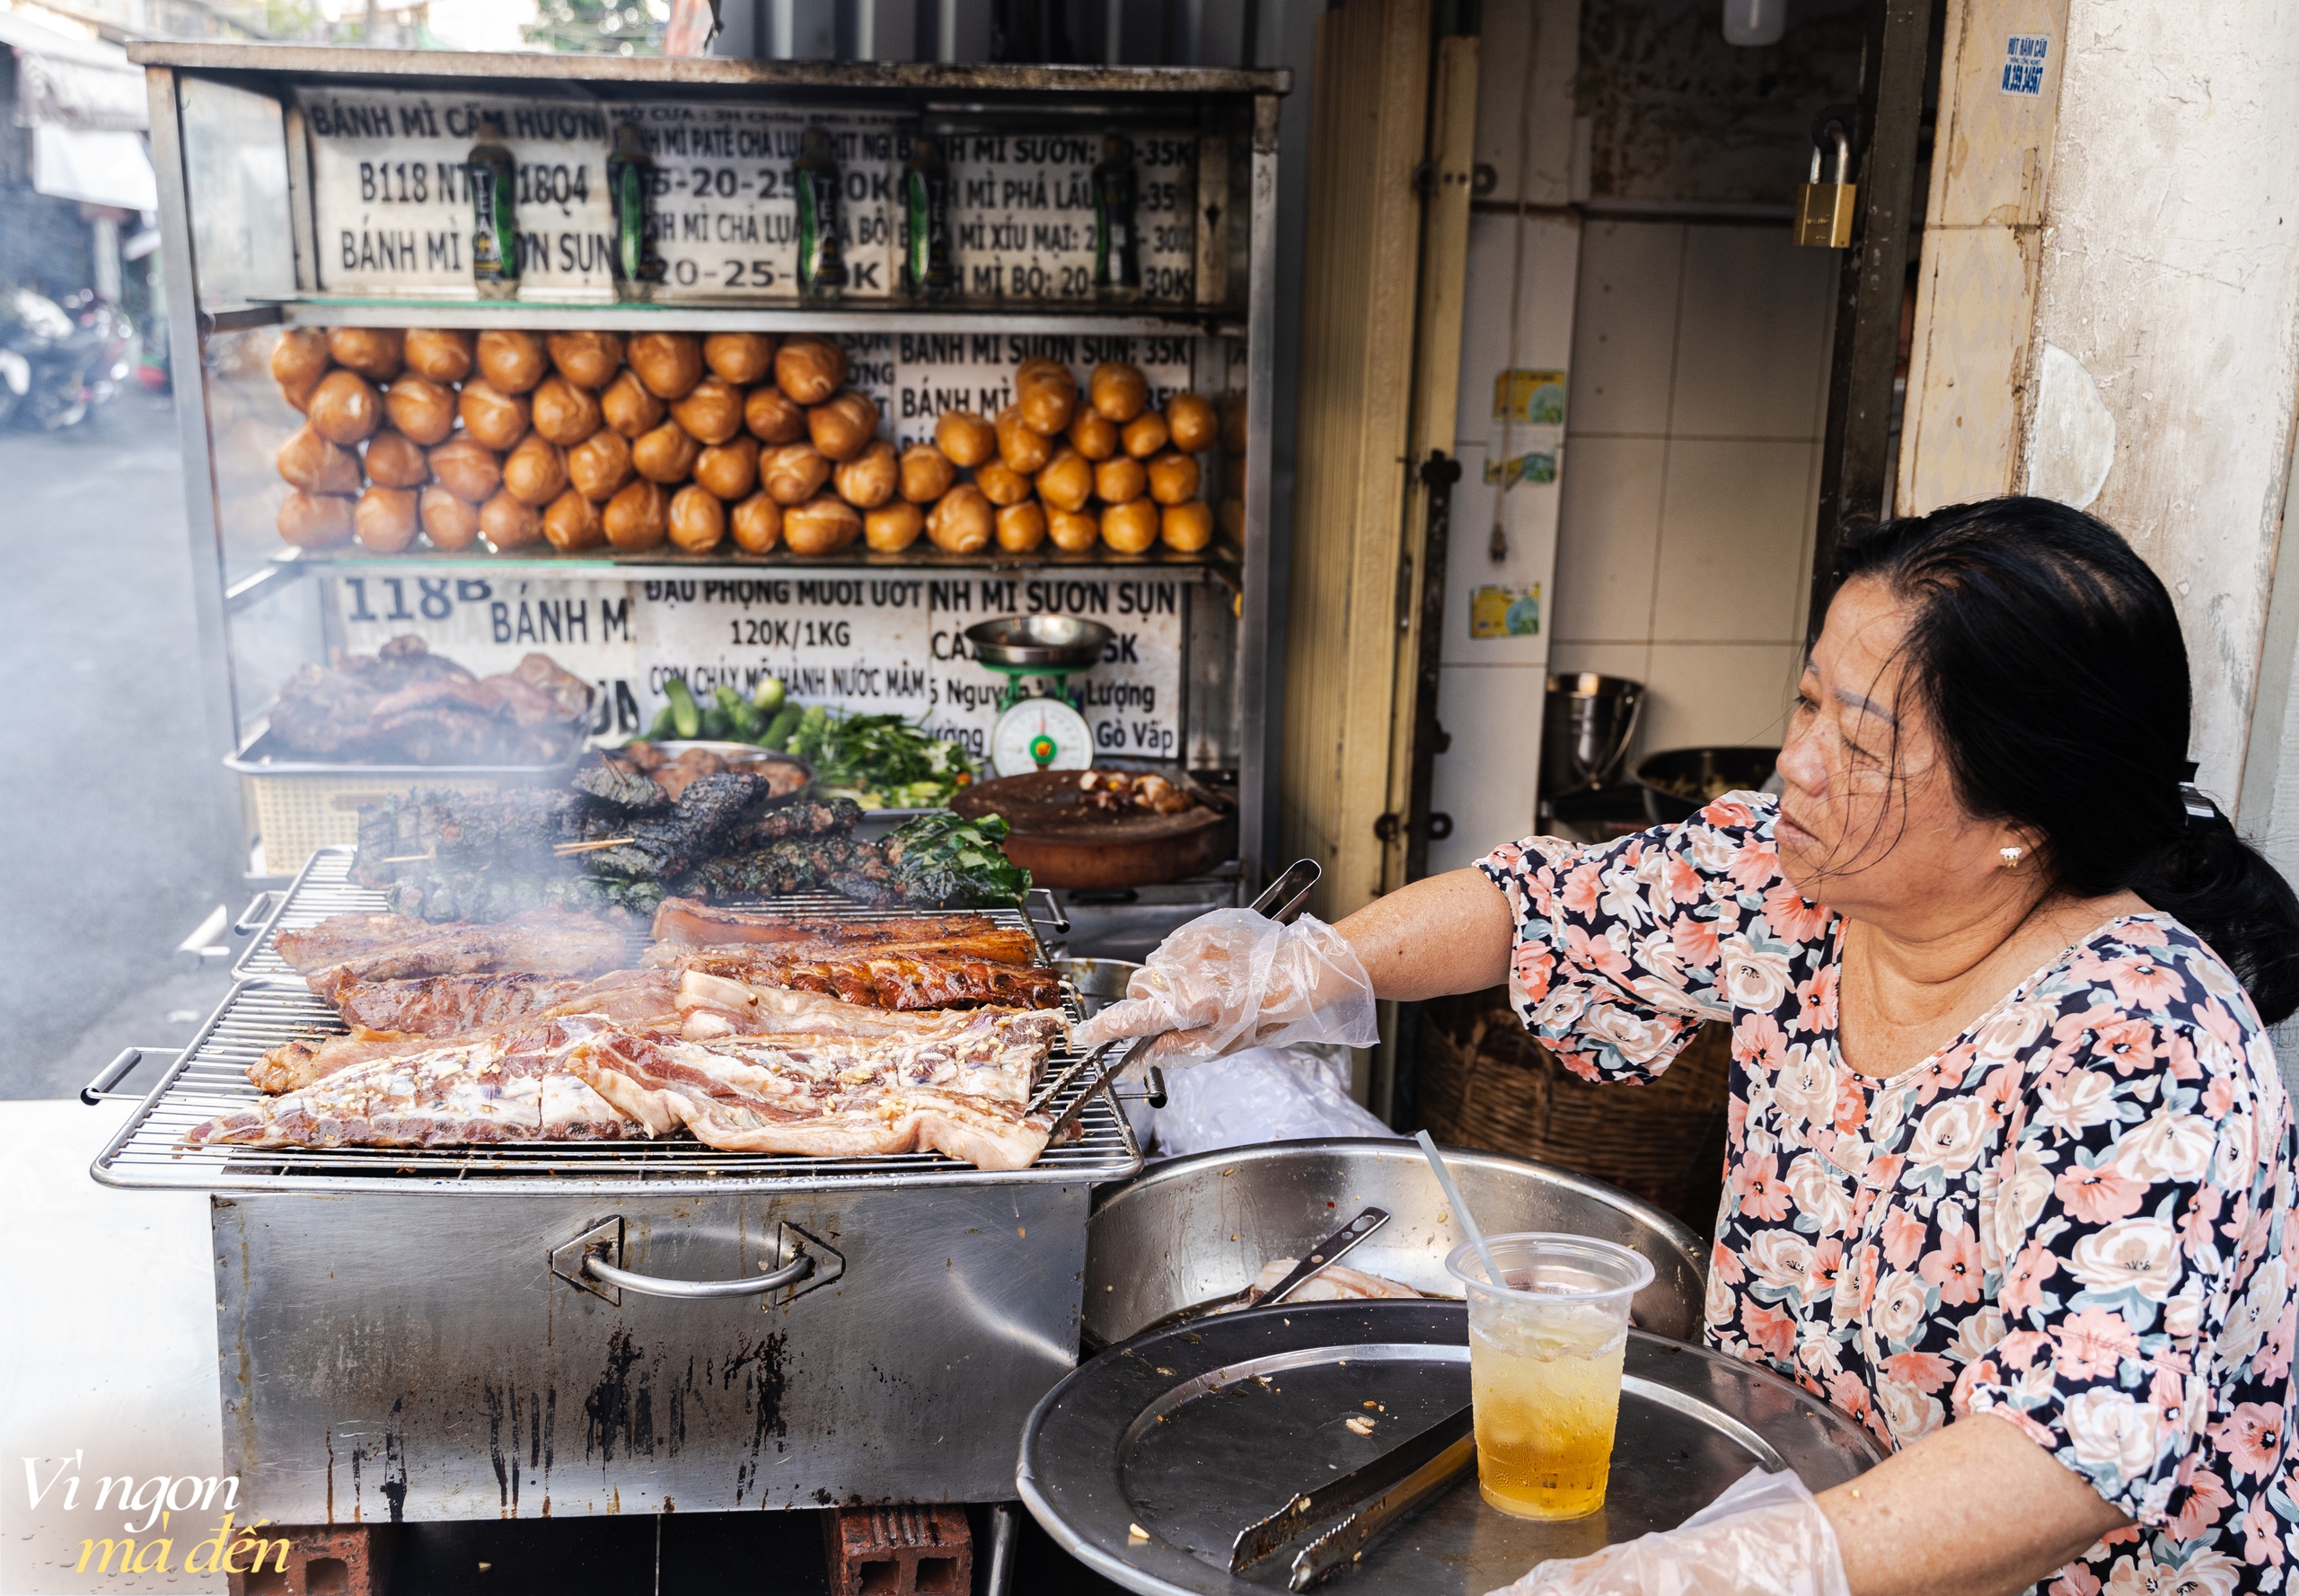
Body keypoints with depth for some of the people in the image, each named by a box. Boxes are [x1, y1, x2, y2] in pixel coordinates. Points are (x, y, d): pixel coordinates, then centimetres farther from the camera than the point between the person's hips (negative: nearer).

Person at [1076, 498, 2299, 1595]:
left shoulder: (2139, 1056, -28)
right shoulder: (1795, 881, -9)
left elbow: (2088, 1441, -39)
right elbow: (1546, 908, 3)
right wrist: (1304, 969, -12)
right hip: (1772, 1491, 6)